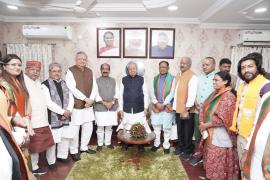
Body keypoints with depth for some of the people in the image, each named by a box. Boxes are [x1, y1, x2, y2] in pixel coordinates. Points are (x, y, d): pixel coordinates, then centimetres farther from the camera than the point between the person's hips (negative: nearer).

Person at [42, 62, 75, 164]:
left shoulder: (64, 83, 12)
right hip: (52, 117, -6)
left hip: (65, 116, 6)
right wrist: (62, 111, -16)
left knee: (66, 137, 11)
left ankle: (62, 156, 31)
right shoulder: (45, 85, -8)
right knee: (52, 139, 2)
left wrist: (68, 111, -9)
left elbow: (71, 98, 7)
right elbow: (48, 102, -17)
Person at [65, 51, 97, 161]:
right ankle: (73, 151, 20)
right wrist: (85, 98, -18)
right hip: (76, 105, -6)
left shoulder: (90, 71, 10)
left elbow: (94, 87, 6)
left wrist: (91, 100, -8)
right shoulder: (70, 71, -9)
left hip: (88, 105, 6)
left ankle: (84, 147, 31)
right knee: (75, 129, 2)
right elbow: (72, 89, -18)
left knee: (88, 127, 13)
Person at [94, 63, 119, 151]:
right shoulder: (97, 81, 0)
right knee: (100, 127, 5)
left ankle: (108, 143, 26)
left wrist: (112, 102, -11)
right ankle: (100, 144, 20)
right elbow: (95, 94, -7)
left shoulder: (113, 80, 10)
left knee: (109, 127, 11)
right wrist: (104, 103, -16)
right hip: (100, 108, -2)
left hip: (112, 108, 3)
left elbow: (117, 93, 4)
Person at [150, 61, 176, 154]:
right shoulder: (155, 78, 9)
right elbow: (152, 92, 2)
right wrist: (156, 103, -11)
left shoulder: (172, 79, -3)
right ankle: (156, 143, 26)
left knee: (166, 127, 5)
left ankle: (166, 145, 21)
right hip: (156, 106, 3)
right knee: (156, 125, 10)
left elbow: (172, 93, -10)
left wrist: (163, 104, -14)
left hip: (167, 106, -3)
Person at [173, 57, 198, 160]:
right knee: (180, 130, 19)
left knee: (188, 132, 8)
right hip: (178, 108, 7)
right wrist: (175, 106, 10)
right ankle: (180, 147, 37)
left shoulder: (192, 77, -14)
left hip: (188, 110, -6)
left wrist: (187, 110, -22)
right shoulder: (178, 75, 10)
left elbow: (192, 94, -20)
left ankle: (187, 151, 25)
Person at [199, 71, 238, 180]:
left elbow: (221, 119, -22)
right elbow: (204, 109, 9)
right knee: (212, 160, 19)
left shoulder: (228, 97, -16)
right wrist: (202, 124, -5)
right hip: (210, 133, 8)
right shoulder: (215, 94, 8)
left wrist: (205, 125, -12)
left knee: (218, 162, 7)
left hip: (220, 135, -8)